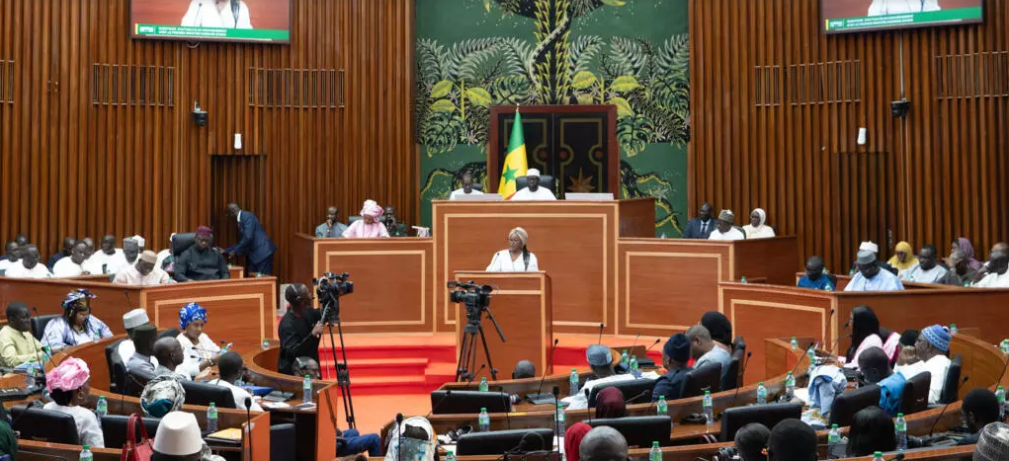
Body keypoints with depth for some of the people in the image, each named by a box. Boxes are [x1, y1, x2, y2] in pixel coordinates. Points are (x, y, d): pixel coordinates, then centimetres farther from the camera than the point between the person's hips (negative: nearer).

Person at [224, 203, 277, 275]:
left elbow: (248, 237, -21)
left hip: (263, 252, -10)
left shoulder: (247, 216, -12)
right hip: (254, 254, 10)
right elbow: (242, 241, 23)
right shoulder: (240, 220, 18)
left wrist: (235, 251, -13)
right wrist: (226, 251, 21)